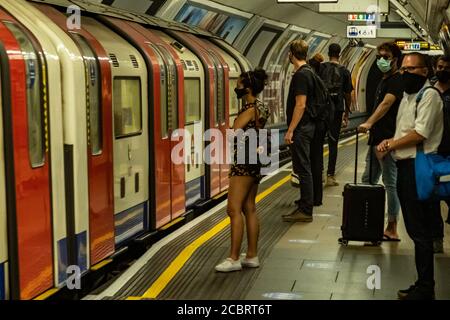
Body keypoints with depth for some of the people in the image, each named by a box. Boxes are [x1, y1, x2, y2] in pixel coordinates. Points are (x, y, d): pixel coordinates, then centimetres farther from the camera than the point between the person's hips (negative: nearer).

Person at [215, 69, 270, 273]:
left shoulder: (250, 108, -15)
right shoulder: (261, 108, 13)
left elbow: (234, 132, -21)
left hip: (244, 162, -10)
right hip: (254, 161, 10)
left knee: (234, 209, -9)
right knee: (250, 209, 12)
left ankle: (234, 259, -8)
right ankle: (252, 256, 17)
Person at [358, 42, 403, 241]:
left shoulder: (397, 80, -12)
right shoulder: (384, 80, 19)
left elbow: (386, 104, -26)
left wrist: (369, 123, -37)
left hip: (388, 140, -11)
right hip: (377, 139, 11)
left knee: (391, 183, -5)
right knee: (368, 181, 15)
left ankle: (392, 229, 0)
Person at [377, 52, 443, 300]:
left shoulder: (429, 95, -11)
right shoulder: (407, 95, 19)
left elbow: (420, 134, -18)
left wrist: (391, 145, -8)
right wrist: (391, 141, 5)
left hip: (419, 168, -10)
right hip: (405, 166, 10)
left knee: (421, 232, -4)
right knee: (414, 229, 14)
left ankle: (425, 289, 4)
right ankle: (422, 285, 22)